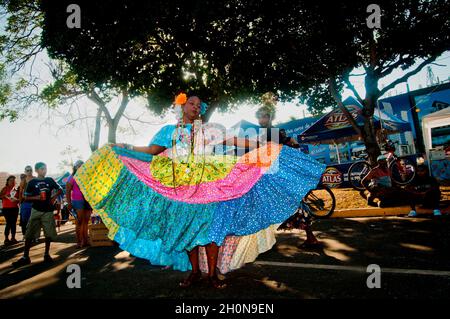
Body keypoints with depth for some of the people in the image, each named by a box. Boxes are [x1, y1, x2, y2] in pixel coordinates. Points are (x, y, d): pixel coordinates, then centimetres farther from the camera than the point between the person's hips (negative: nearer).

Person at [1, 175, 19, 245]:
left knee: (14, 223, 5)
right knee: (9, 223, -7)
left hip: (15, 208, 4)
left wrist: (16, 200, -7)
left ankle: (13, 238, 11)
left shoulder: (16, 190, 10)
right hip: (6, 208, -4)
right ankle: (6, 238, 0)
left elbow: (19, 198, 13)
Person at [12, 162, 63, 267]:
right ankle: (25, 257, 1)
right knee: (29, 234, -4)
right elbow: (26, 197, 2)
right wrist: (36, 197, -16)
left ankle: (46, 254, 15)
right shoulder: (32, 182, 1)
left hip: (48, 211, 1)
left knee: (49, 233, 3)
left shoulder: (50, 180, 6)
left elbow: (60, 190, 13)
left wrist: (54, 197, -3)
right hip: (36, 210, -1)